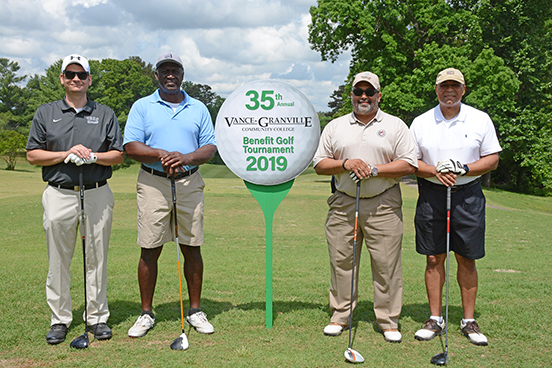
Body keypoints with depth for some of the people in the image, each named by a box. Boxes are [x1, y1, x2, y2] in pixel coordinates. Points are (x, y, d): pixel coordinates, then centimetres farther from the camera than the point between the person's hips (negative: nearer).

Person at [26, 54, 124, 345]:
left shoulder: (105, 114, 10)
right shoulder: (46, 113, 9)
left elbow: (118, 155, 7)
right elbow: (33, 155, 4)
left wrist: (92, 157, -12)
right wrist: (66, 154, -10)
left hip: (97, 195, 0)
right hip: (59, 195, 0)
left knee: (96, 259, 4)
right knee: (58, 261, 4)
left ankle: (97, 317, 15)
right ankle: (60, 320, 15)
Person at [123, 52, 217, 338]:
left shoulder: (199, 109, 13)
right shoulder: (142, 107, 7)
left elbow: (210, 147, 6)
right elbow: (131, 147, -2)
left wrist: (186, 157, -13)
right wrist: (161, 155, -17)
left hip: (190, 184, 2)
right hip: (153, 183, -1)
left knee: (192, 248, 3)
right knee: (149, 249, 0)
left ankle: (195, 311, 15)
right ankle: (146, 314, 12)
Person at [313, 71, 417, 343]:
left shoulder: (395, 126, 6)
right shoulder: (335, 127, 12)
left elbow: (409, 164, -1)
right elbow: (319, 165, 8)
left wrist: (375, 170, -12)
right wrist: (345, 163, -9)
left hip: (383, 205, -2)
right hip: (343, 203, 2)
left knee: (386, 264, 0)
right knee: (341, 261, 5)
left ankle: (389, 322, 11)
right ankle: (340, 316, 18)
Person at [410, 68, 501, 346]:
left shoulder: (480, 119, 3)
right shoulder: (421, 122, 5)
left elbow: (492, 159, 3)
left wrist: (464, 169, -14)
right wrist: (434, 171, -14)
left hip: (468, 195, 0)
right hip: (431, 194, 1)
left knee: (466, 259, 3)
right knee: (434, 258, 4)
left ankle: (469, 320, 15)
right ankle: (435, 318, 15)